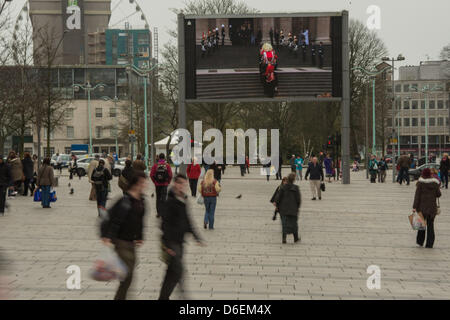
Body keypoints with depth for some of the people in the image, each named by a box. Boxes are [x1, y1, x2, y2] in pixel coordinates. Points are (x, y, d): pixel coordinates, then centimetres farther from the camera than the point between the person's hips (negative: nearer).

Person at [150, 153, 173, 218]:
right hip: (165, 184, -1)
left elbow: (151, 175, -3)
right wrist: (168, 182, 7)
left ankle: (158, 213, 13)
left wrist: (155, 182, 8)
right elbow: (170, 175, -6)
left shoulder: (155, 165, -2)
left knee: (158, 198, 11)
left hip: (157, 184, 1)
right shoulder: (167, 165, -4)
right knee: (163, 198, 1)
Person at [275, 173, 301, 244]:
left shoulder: (282, 187, -7)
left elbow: (278, 198, -4)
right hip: (293, 209, 0)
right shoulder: (295, 188, -9)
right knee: (294, 223, 14)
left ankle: (284, 238, -9)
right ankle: (296, 238, 25)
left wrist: (277, 206, 9)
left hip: (284, 209, 0)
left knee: (284, 223, 4)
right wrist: (297, 207, 10)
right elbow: (298, 199, -5)